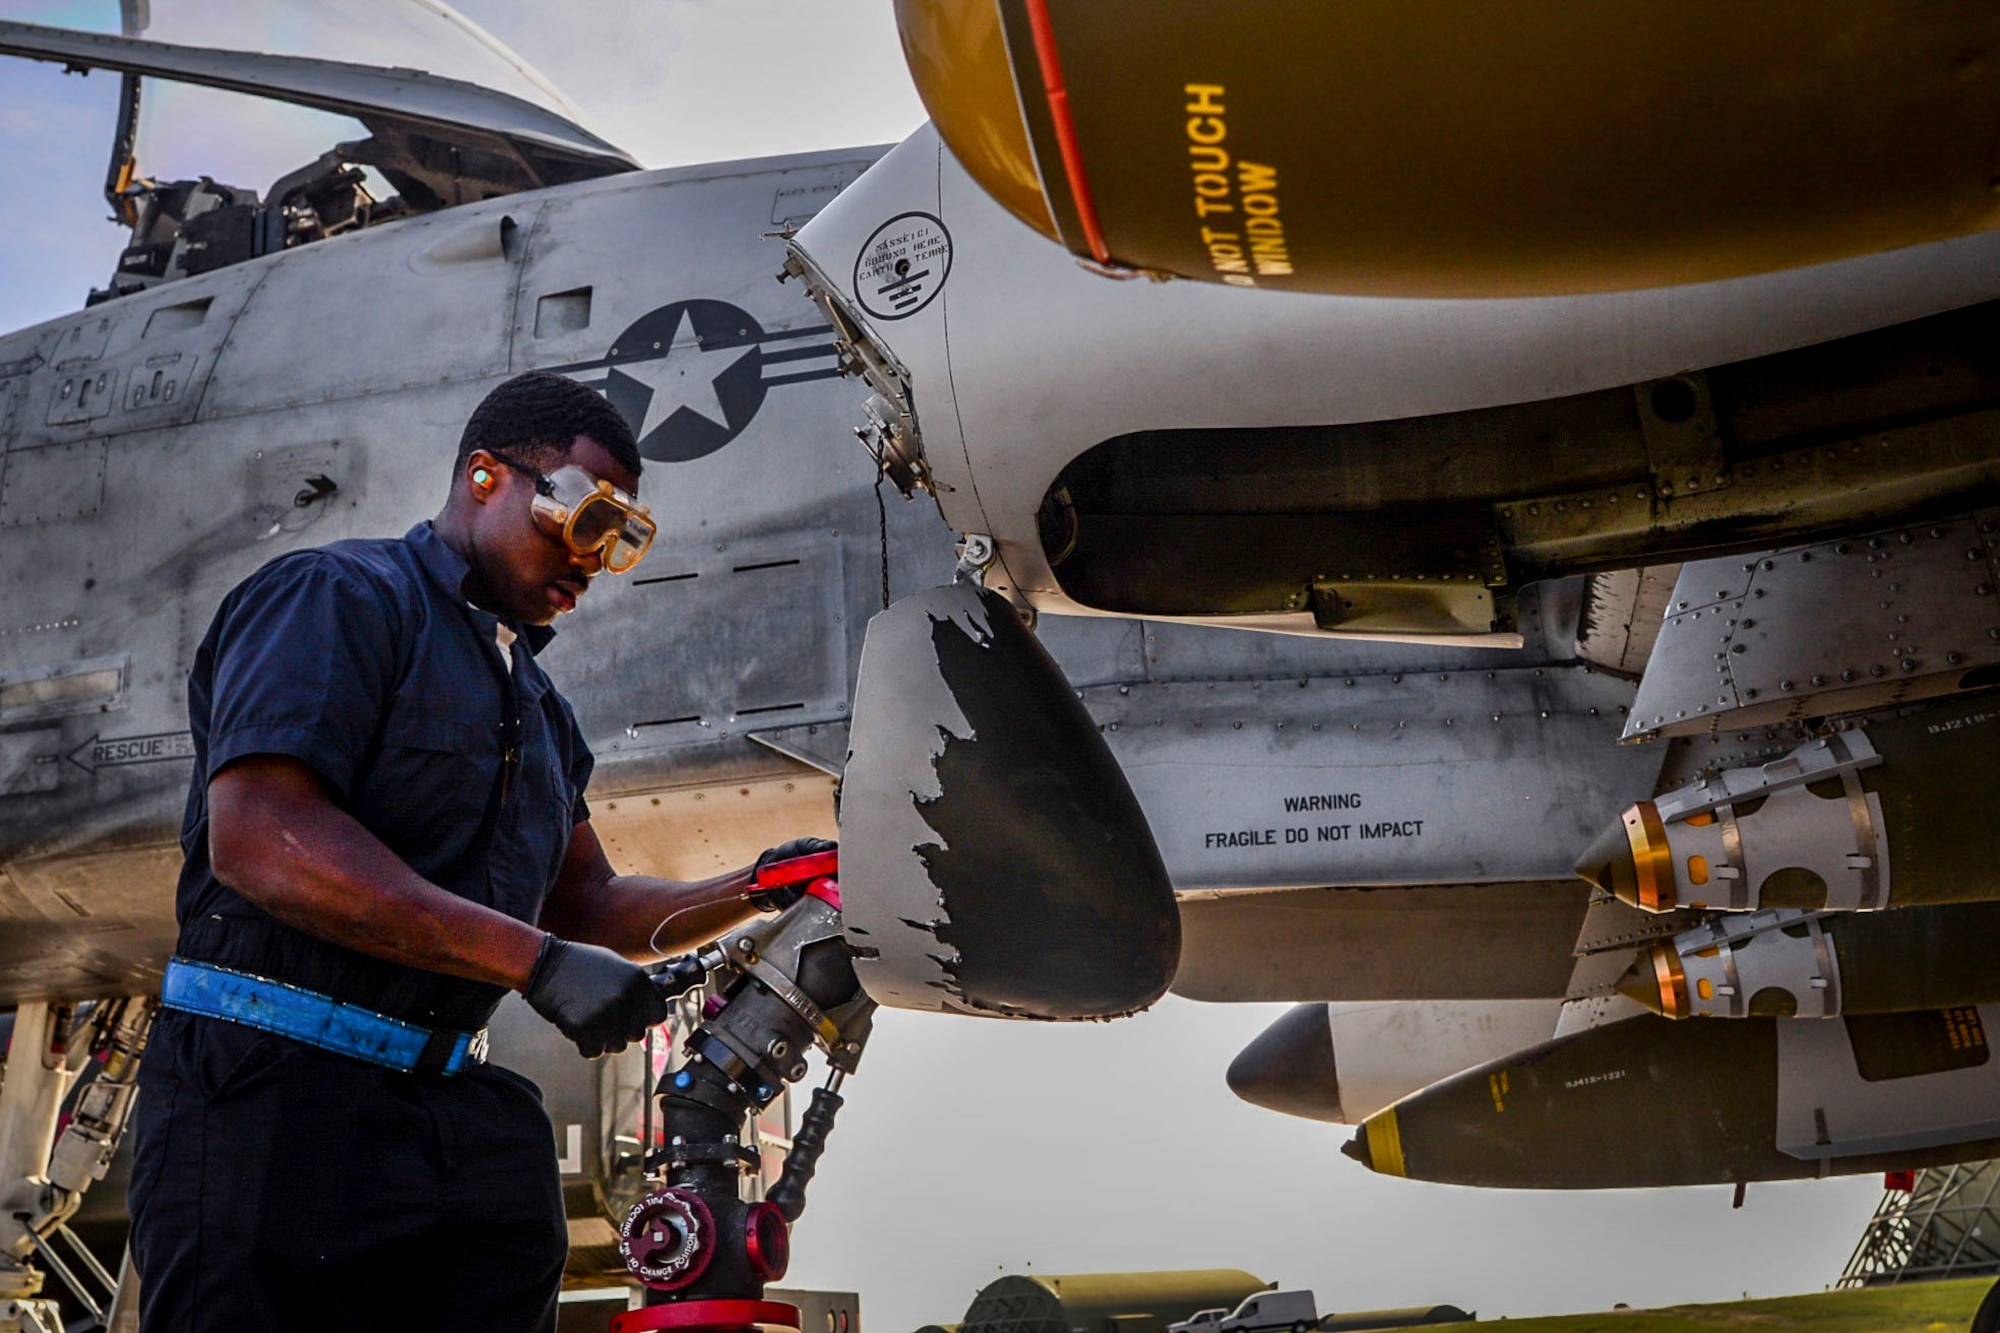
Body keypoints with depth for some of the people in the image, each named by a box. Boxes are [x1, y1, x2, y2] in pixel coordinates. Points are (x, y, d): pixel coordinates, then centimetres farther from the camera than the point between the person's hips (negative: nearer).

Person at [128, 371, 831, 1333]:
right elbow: (258, 837, -20)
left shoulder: (541, 709, 22)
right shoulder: (339, 595, -6)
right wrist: (537, 960, -23)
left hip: (464, 1114, 8)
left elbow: (585, 906, 24)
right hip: (276, 1086, -7)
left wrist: (752, 892, 5)